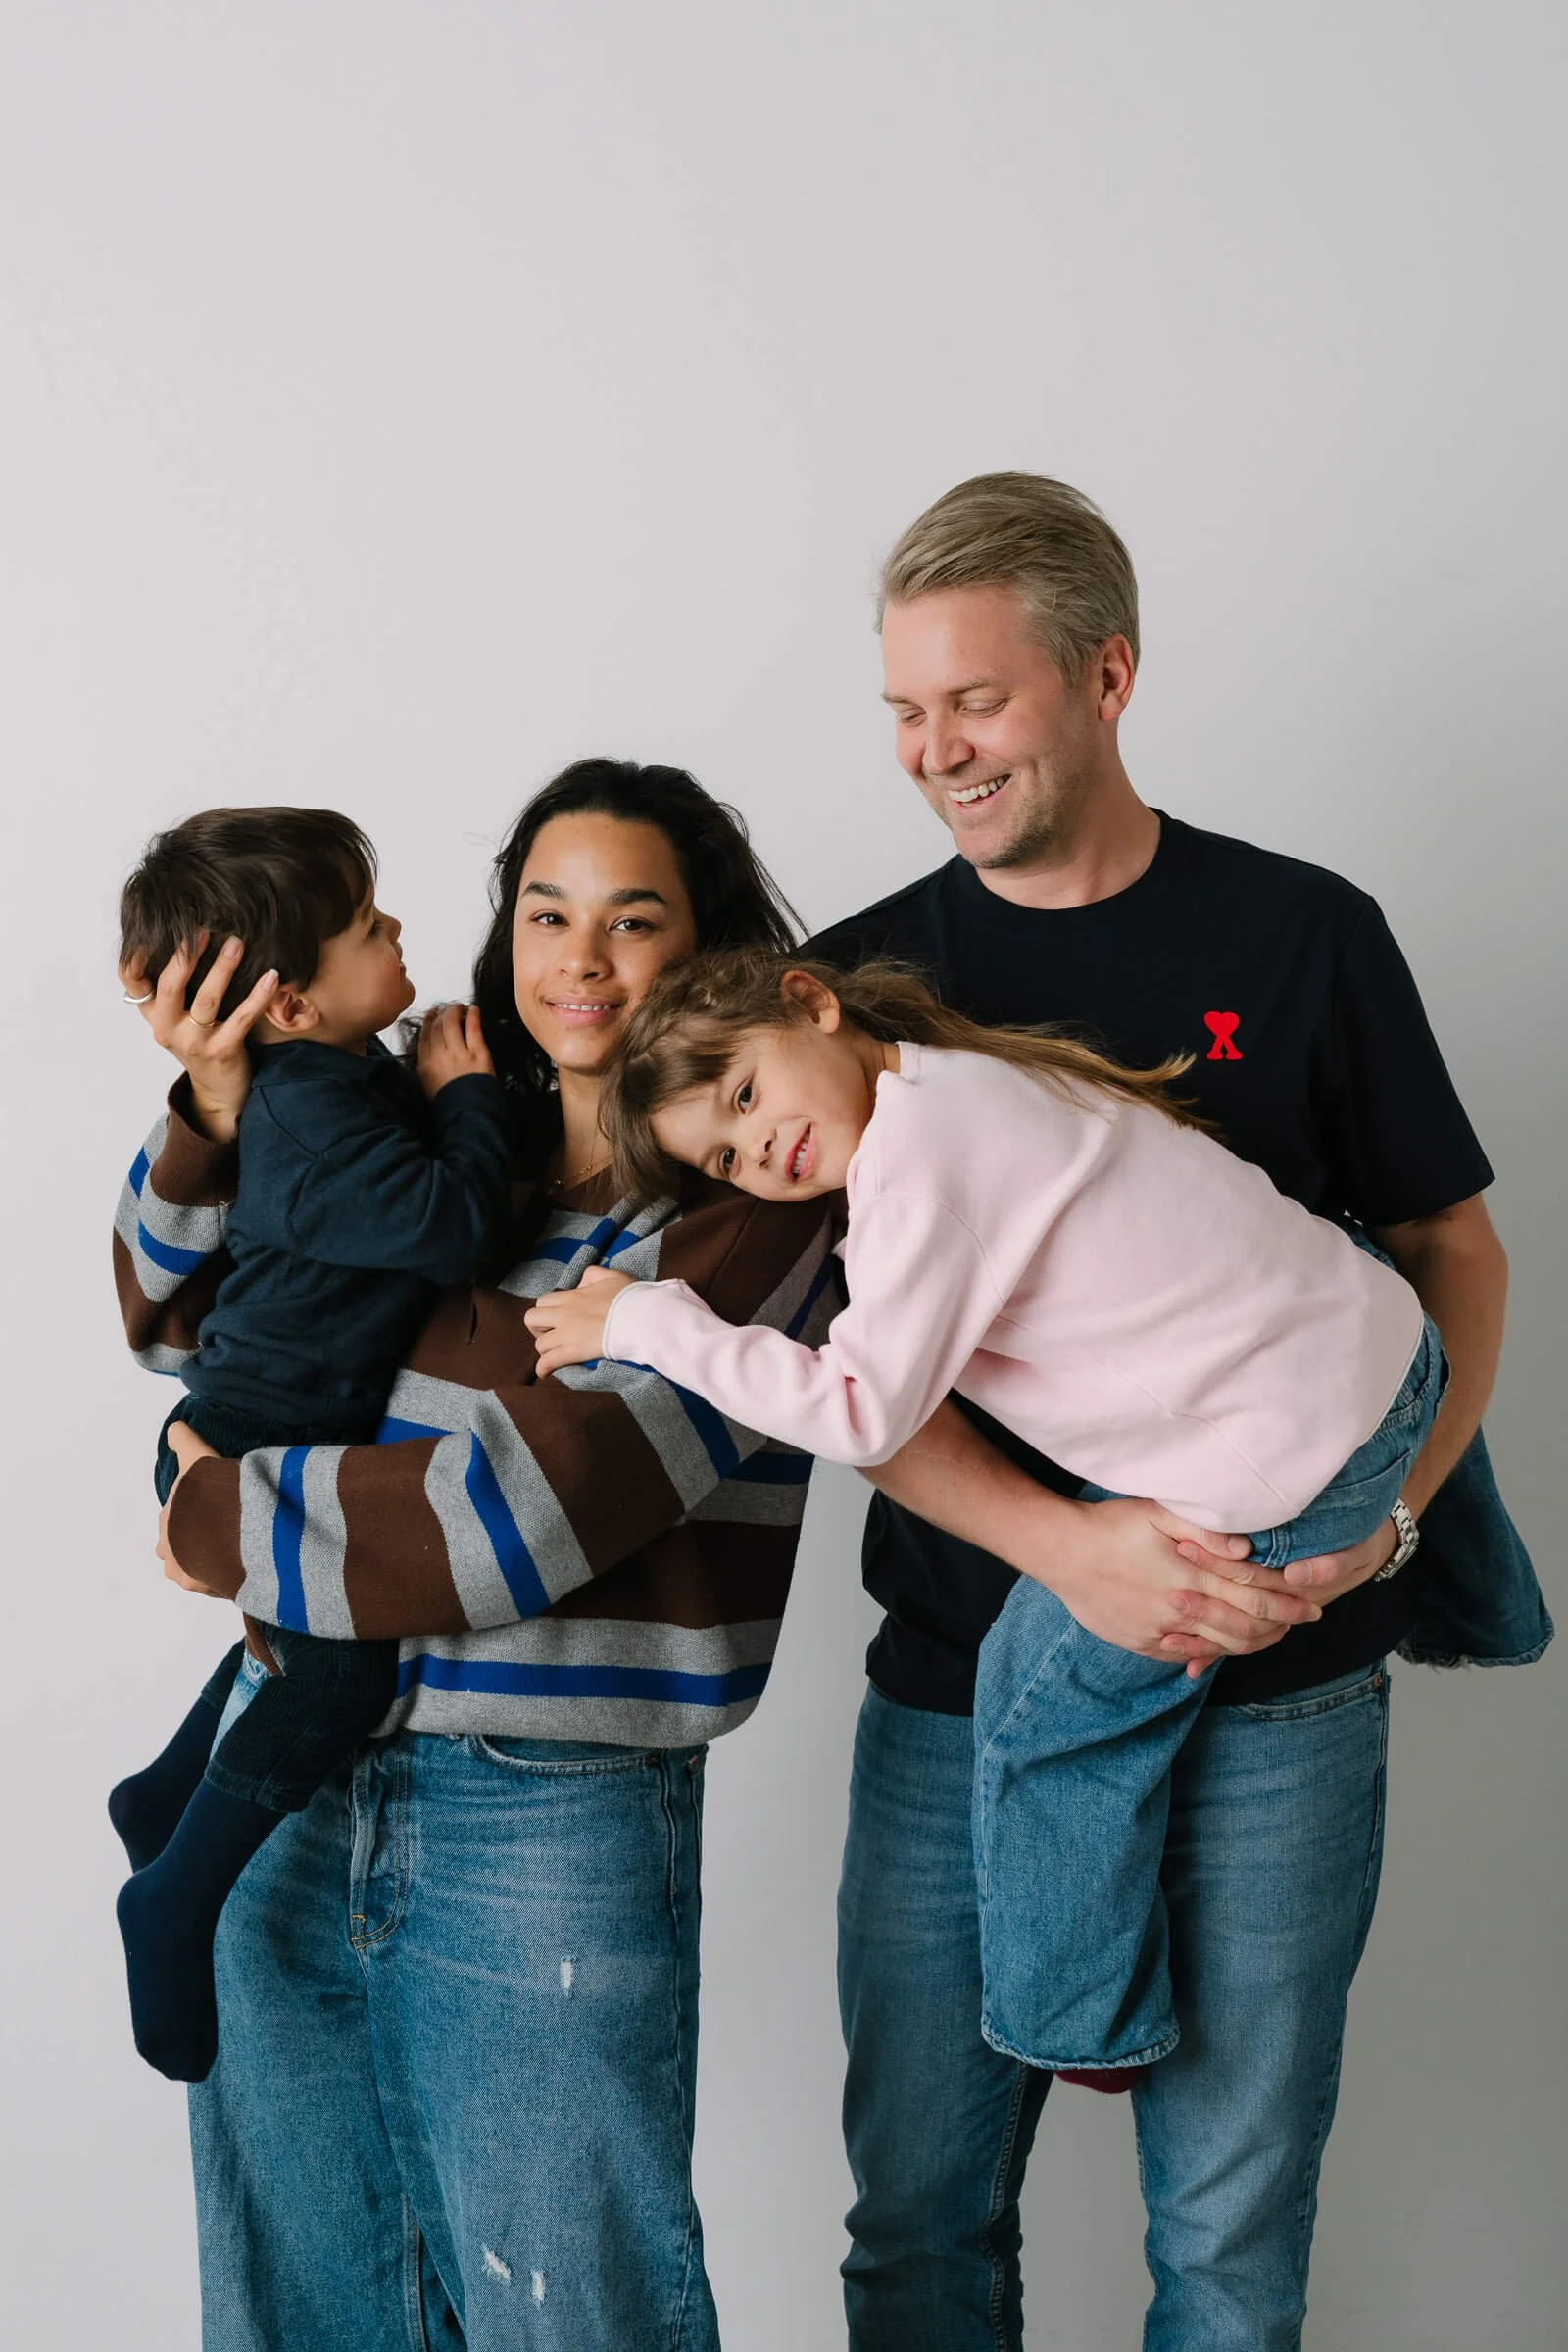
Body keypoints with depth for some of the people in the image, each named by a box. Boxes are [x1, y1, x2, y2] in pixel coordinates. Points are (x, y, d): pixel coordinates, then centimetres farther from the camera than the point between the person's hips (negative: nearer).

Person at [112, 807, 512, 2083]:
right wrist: (466, 1095, -17)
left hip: (262, 1441, 11)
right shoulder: (314, 1116, -25)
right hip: (256, 1447, -11)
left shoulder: (337, 1078, 6)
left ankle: (166, 1795, 44)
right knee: (347, 1662, -14)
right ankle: (179, 1897, -2)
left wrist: (441, 1085, 7)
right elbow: (450, 1224, -31)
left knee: (311, 1630, 27)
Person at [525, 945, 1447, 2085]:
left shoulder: (918, 1158, -20)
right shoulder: (976, 1074, 7)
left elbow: (863, 1412, -19)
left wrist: (645, 1322, -12)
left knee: (1058, 1711, 8)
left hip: (1298, 1467, -8)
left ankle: (1079, 2024, 26)